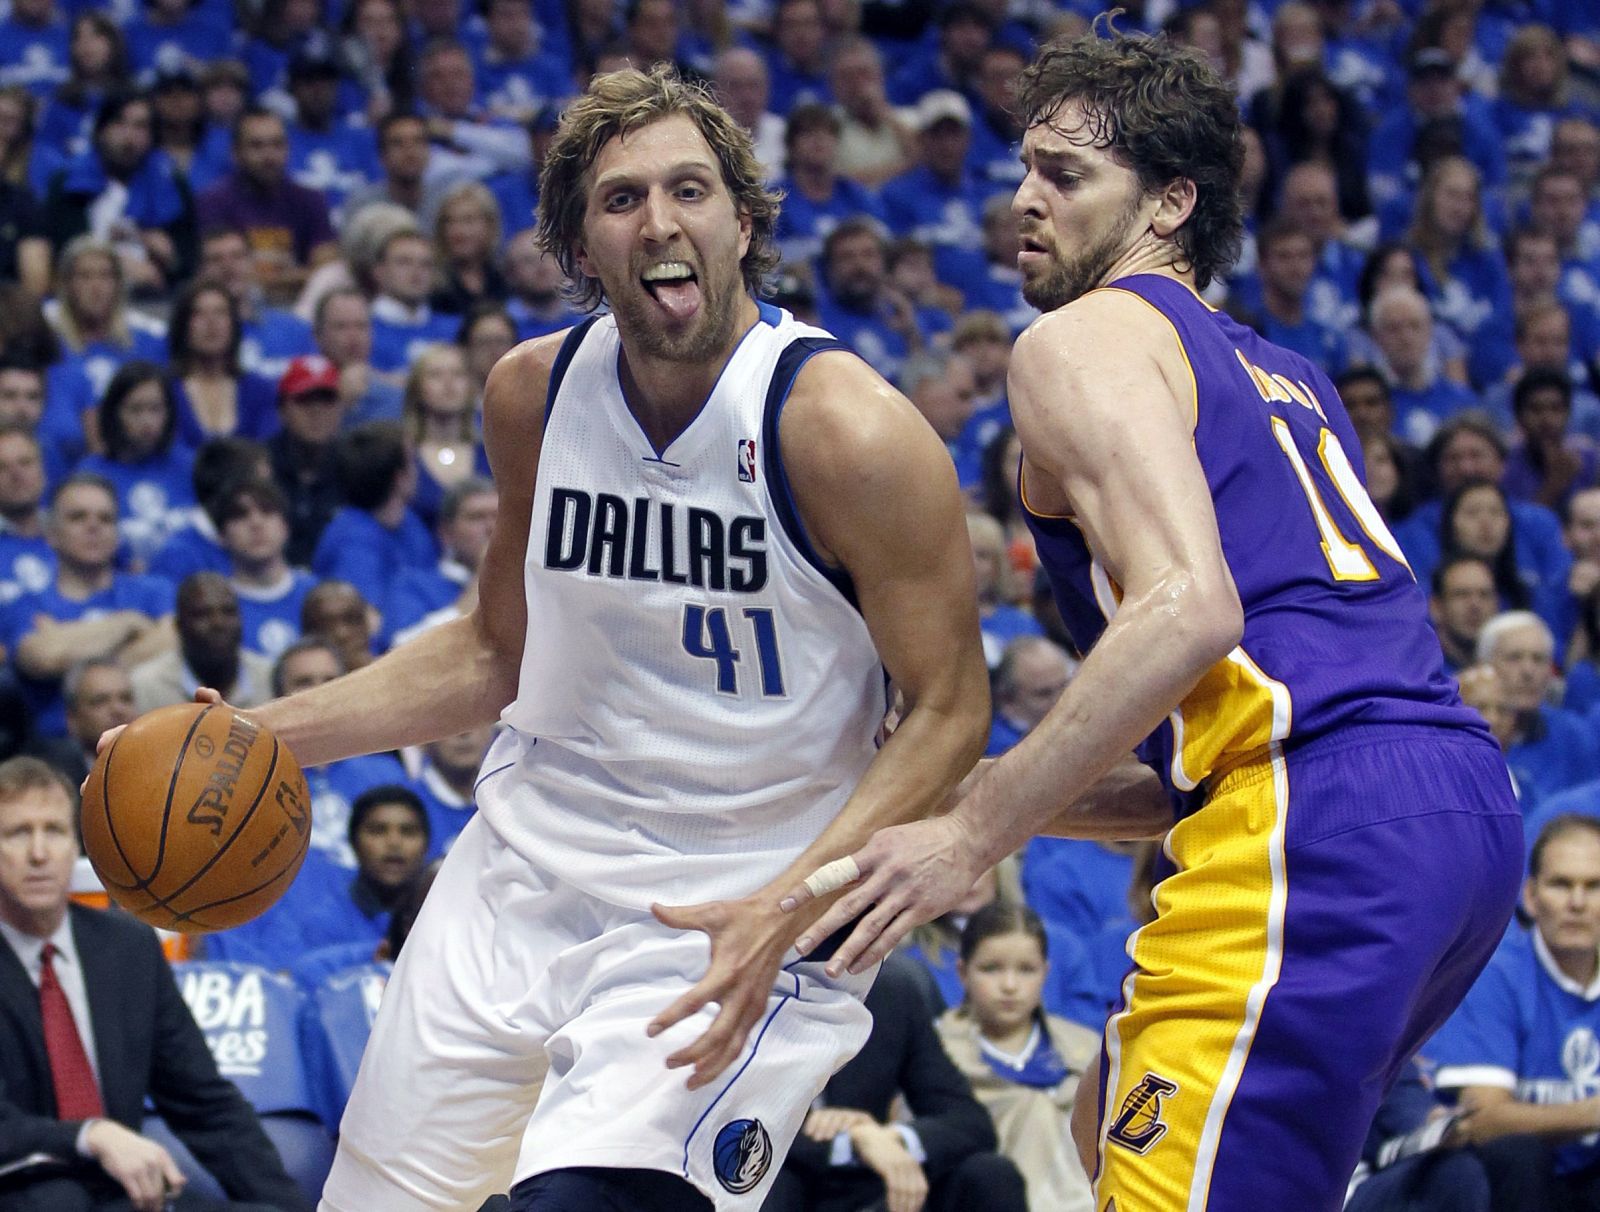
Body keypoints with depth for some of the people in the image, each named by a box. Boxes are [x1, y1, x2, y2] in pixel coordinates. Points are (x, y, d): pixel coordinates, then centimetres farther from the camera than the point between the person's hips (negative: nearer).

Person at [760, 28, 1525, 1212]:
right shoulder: (1277, 375, 30)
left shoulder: (1085, 340, 3)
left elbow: (1188, 608, -14)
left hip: (1322, 833, -9)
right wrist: (986, 793, 28)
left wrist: (975, 833, -12)